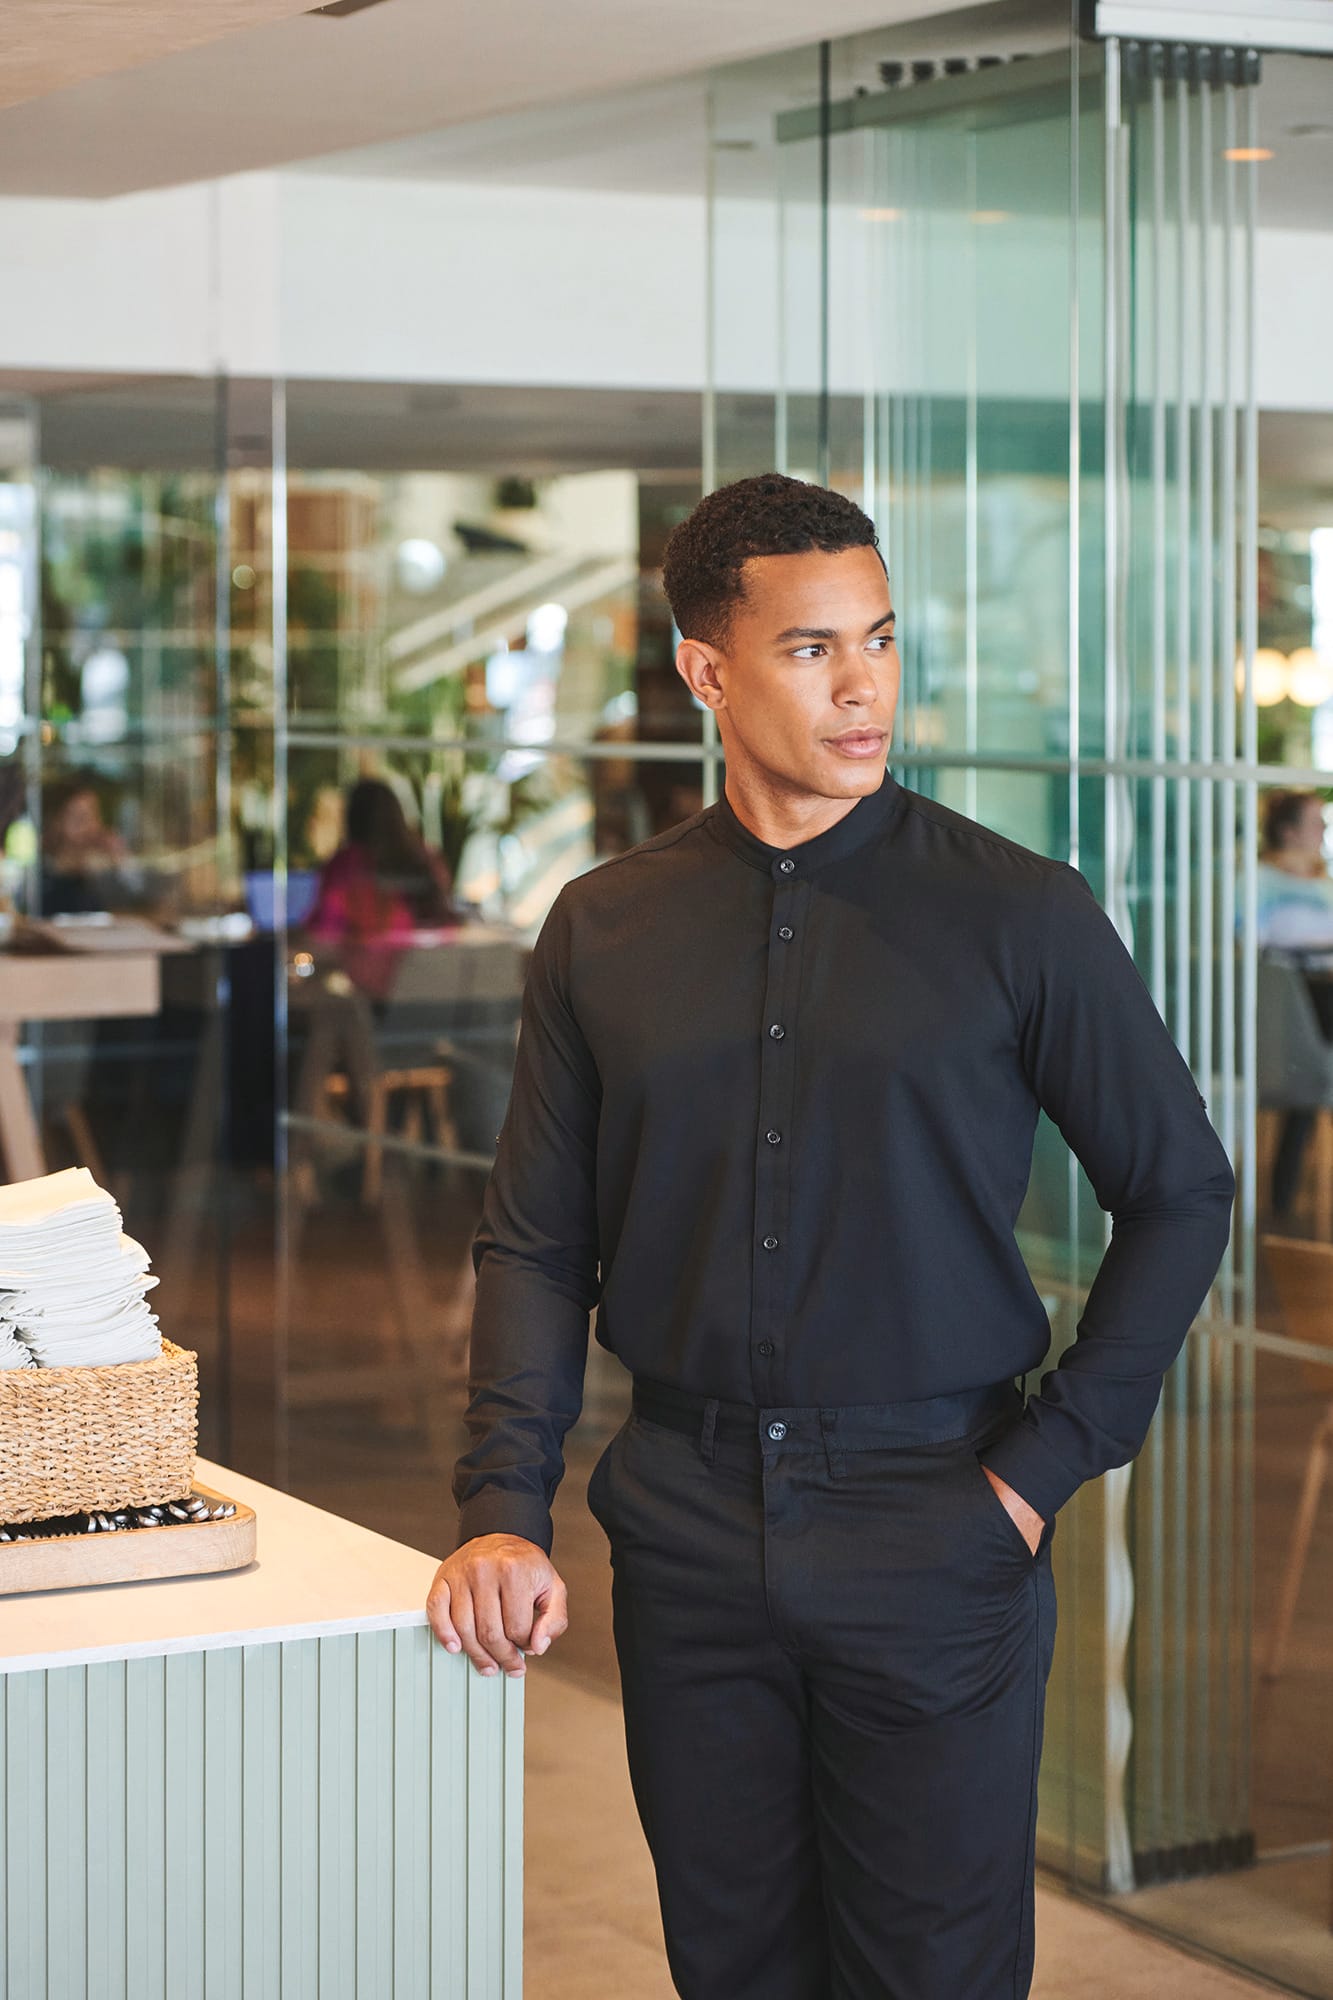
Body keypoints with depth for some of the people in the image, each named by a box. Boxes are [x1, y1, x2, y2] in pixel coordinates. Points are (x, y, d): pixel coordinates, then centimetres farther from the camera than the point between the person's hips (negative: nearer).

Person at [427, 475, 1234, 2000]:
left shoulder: (1020, 915, -4)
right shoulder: (603, 930, 5)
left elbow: (1180, 1192, 1)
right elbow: (536, 1241, 6)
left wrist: (1047, 1465, -5)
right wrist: (504, 1507, -6)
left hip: (929, 1535, -2)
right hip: (687, 1533, 3)